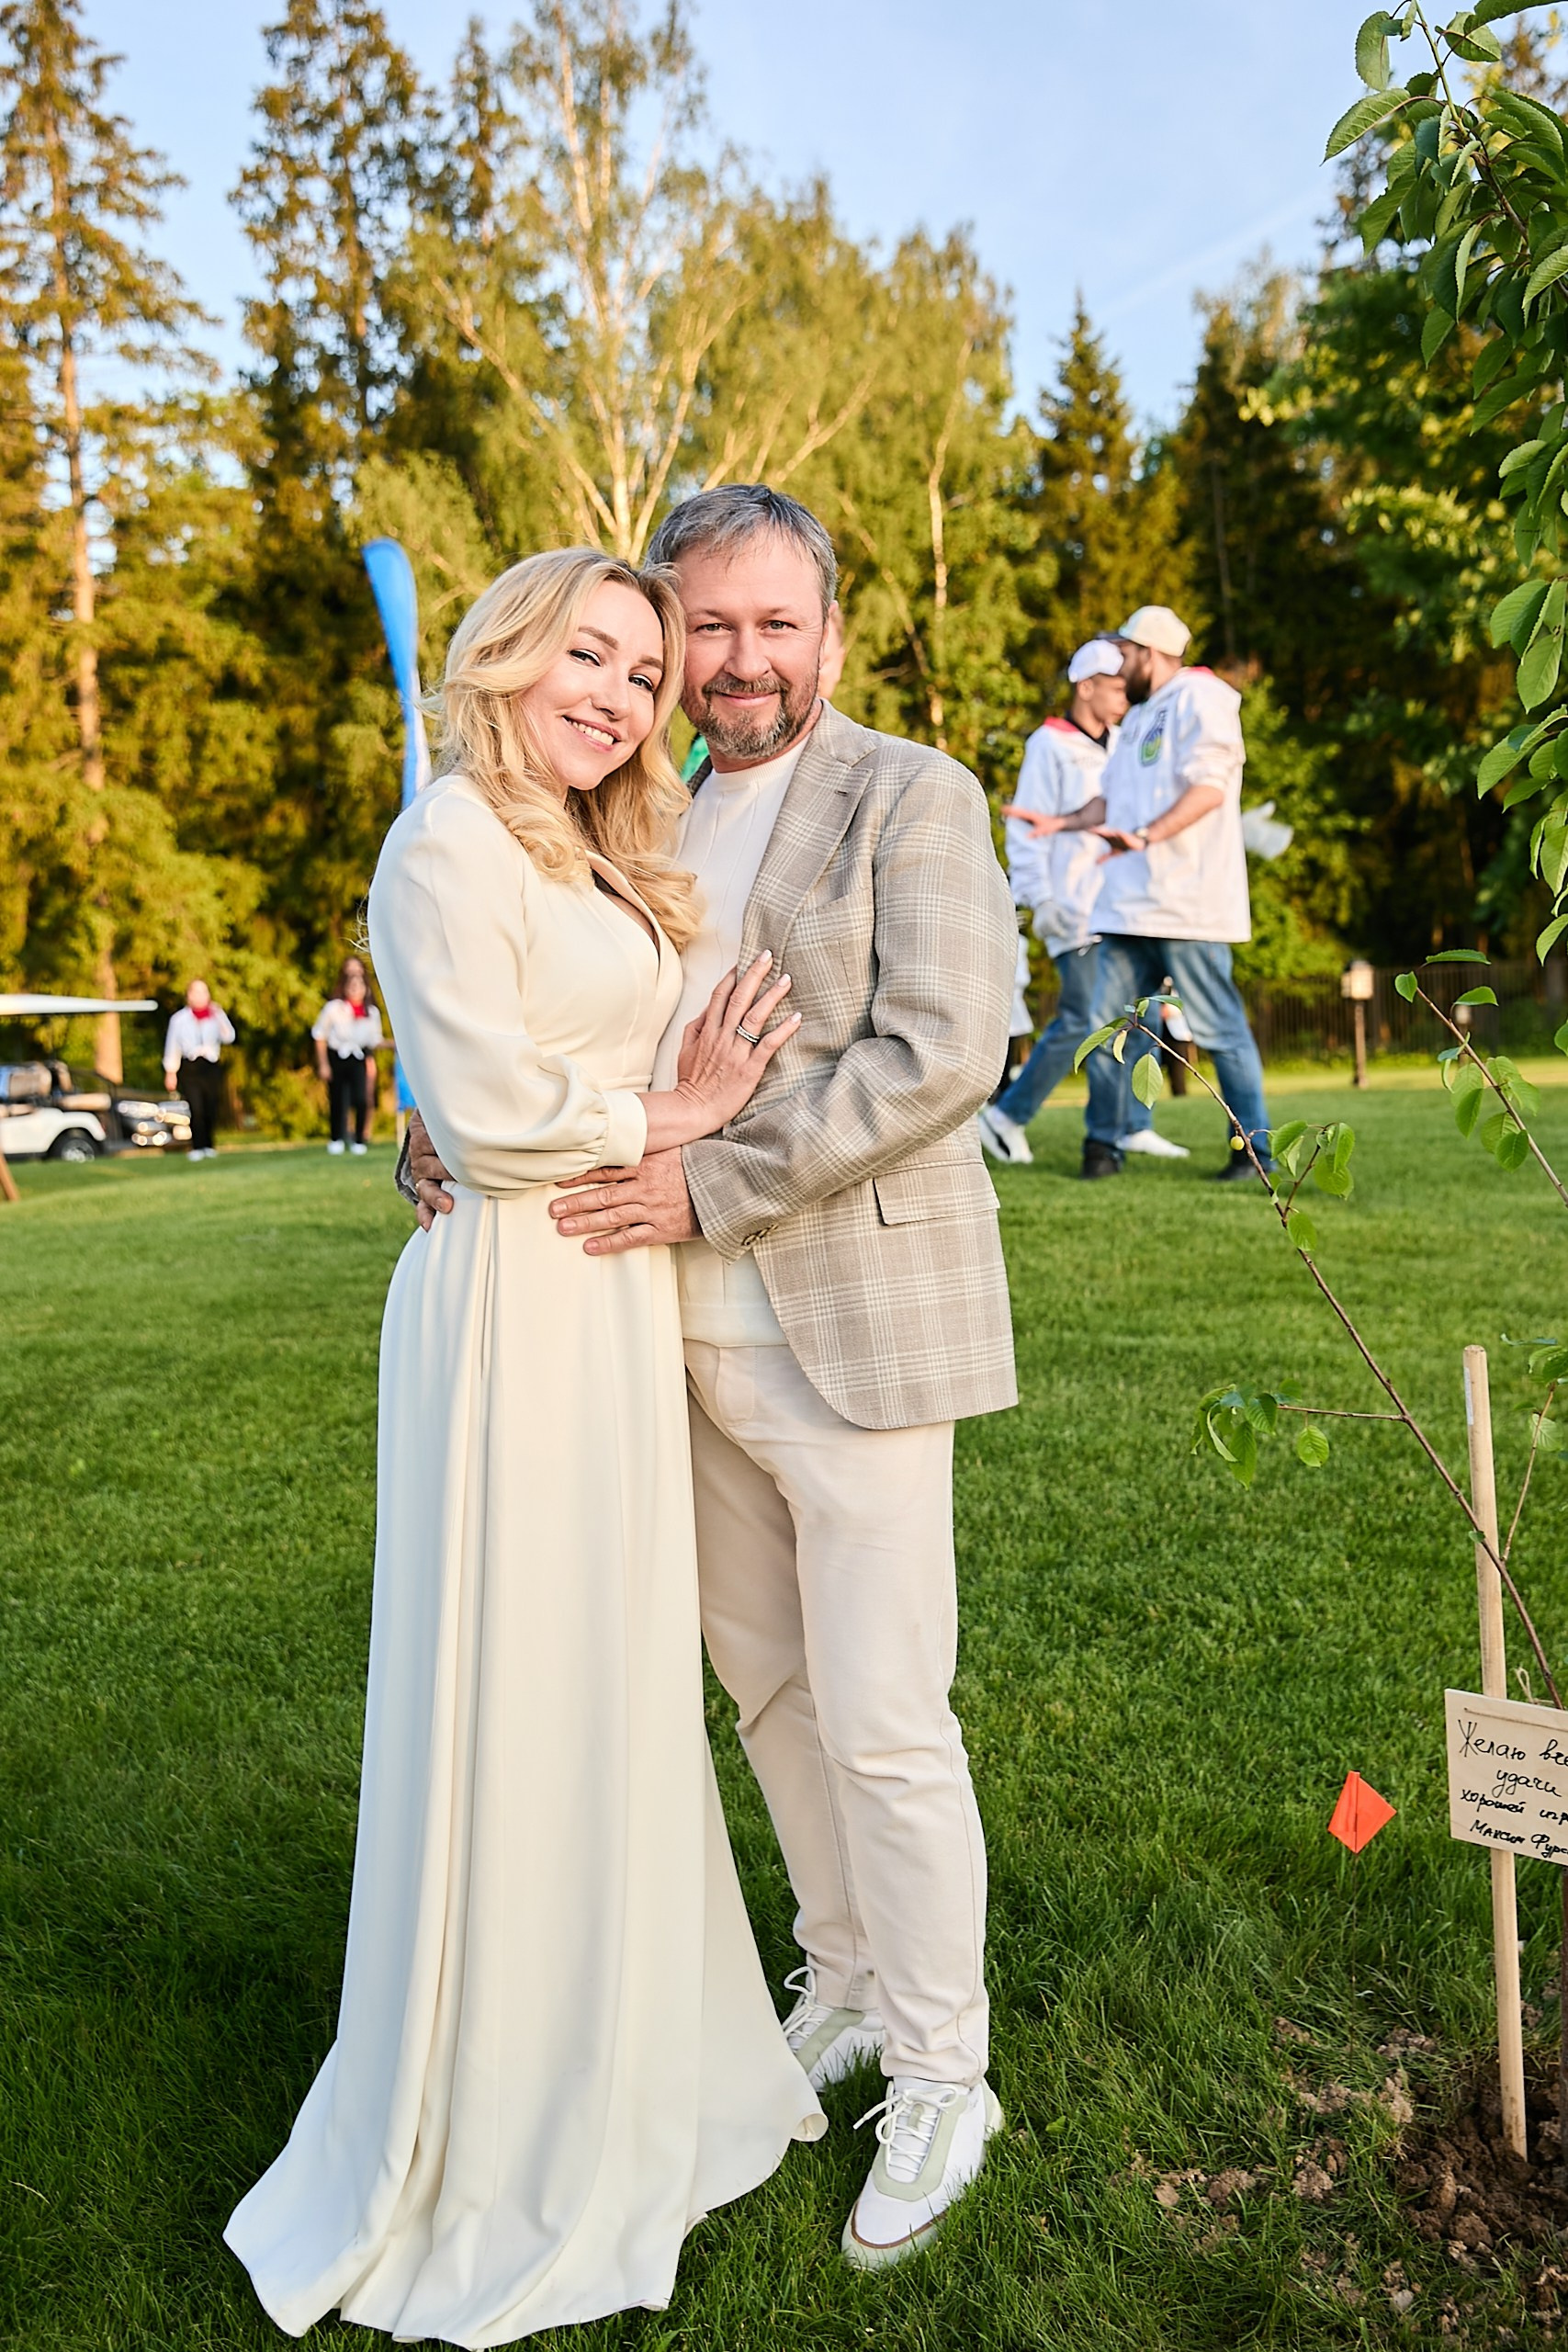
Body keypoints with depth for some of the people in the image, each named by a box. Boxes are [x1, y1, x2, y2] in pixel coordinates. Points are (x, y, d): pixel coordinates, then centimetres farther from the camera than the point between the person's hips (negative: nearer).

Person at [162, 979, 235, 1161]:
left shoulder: (215, 1016, 6)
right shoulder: (179, 1019, 2)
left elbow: (228, 1038, -7)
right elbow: (172, 1046, 6)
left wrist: (220, 1017, -18)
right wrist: (170, 1072, 4)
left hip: (210, 1067, 2)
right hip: (189, 1068, -2)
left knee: (211, 1109, 1)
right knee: (196, 1108, -12)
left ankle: (208, 1146, 19)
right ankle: (197, 1147, -3)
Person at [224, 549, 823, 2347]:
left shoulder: (597, 859, 18)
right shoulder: (449, 840, -11)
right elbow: (481, 1101, -18)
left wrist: (696, 1090, -2)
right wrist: (664, 1116, -7)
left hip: (611, 1297, 9)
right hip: (516, 1300, -9)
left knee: (609, 1691, 17)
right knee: (514, 1701, 2)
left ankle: (608, 2072, 37)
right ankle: (487, 2151, 22)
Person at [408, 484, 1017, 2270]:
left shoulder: (916, 800, -5)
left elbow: (942, 1050, -17)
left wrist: (712, 1185, -20)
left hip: (854, 1332, -6)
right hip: (689, 1336, 6)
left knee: (883, 1721, 1)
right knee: (765, 1686, 18)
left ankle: (940, 2074, 21)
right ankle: (845, 1980, 39)